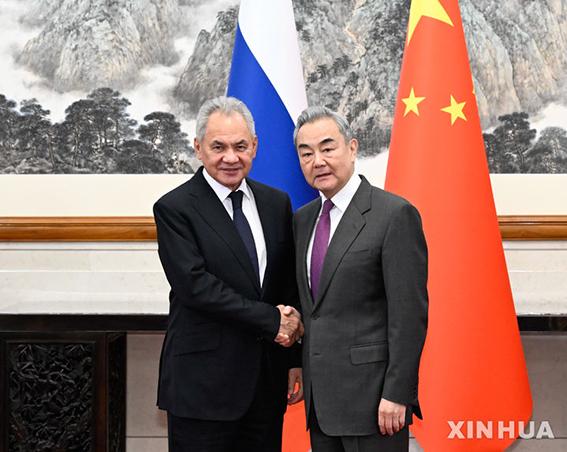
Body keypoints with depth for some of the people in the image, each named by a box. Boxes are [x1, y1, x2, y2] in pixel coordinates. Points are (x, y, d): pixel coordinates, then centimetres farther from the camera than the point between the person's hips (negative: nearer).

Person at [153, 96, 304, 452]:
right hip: (203, 382, -5)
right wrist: (271, 320, -15)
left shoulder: (277, 203, 10)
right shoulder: (174, 209, -6)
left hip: (267, 380, 5)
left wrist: (295, 359, 8)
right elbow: (195, 286, -17)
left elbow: (292, 288, 13)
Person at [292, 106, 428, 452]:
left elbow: (409, 313, -14)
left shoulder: (395, 214, -10)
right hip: (320, 398, 7)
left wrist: (397, 394, -16)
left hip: (372, 395, -7)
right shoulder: (303, 220, 13)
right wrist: (298, 369, 10)